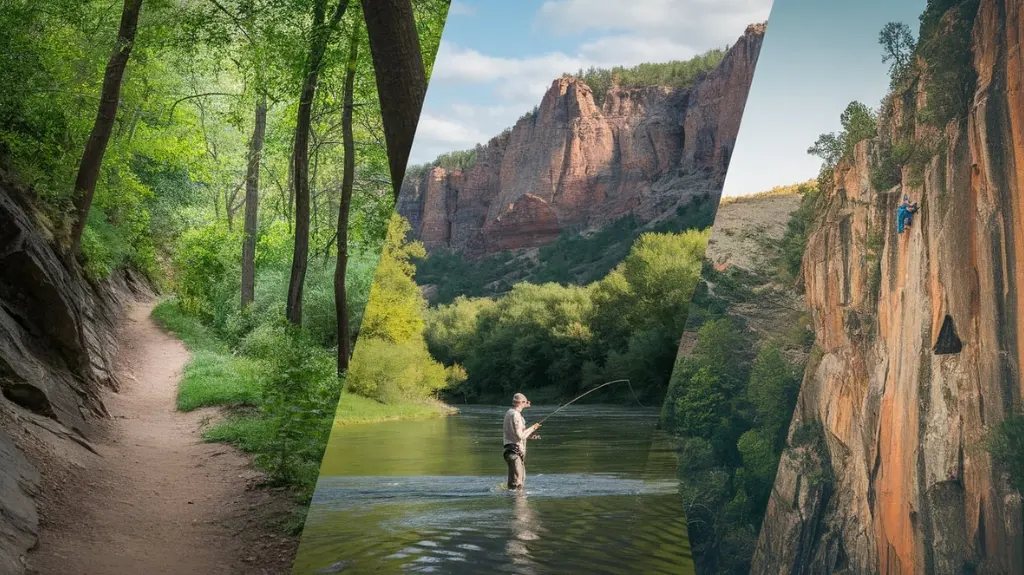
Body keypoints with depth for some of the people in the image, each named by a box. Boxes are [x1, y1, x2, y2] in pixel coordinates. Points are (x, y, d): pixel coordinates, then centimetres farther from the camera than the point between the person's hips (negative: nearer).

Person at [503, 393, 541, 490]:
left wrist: (529, 436, 17)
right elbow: (520, 436, -21)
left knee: (521, 479, 21)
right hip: (515, 451, -11)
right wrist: (532, 428, -8)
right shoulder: (516, 415, -17)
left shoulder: (509, 413, 15)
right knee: (516, 483, -11)